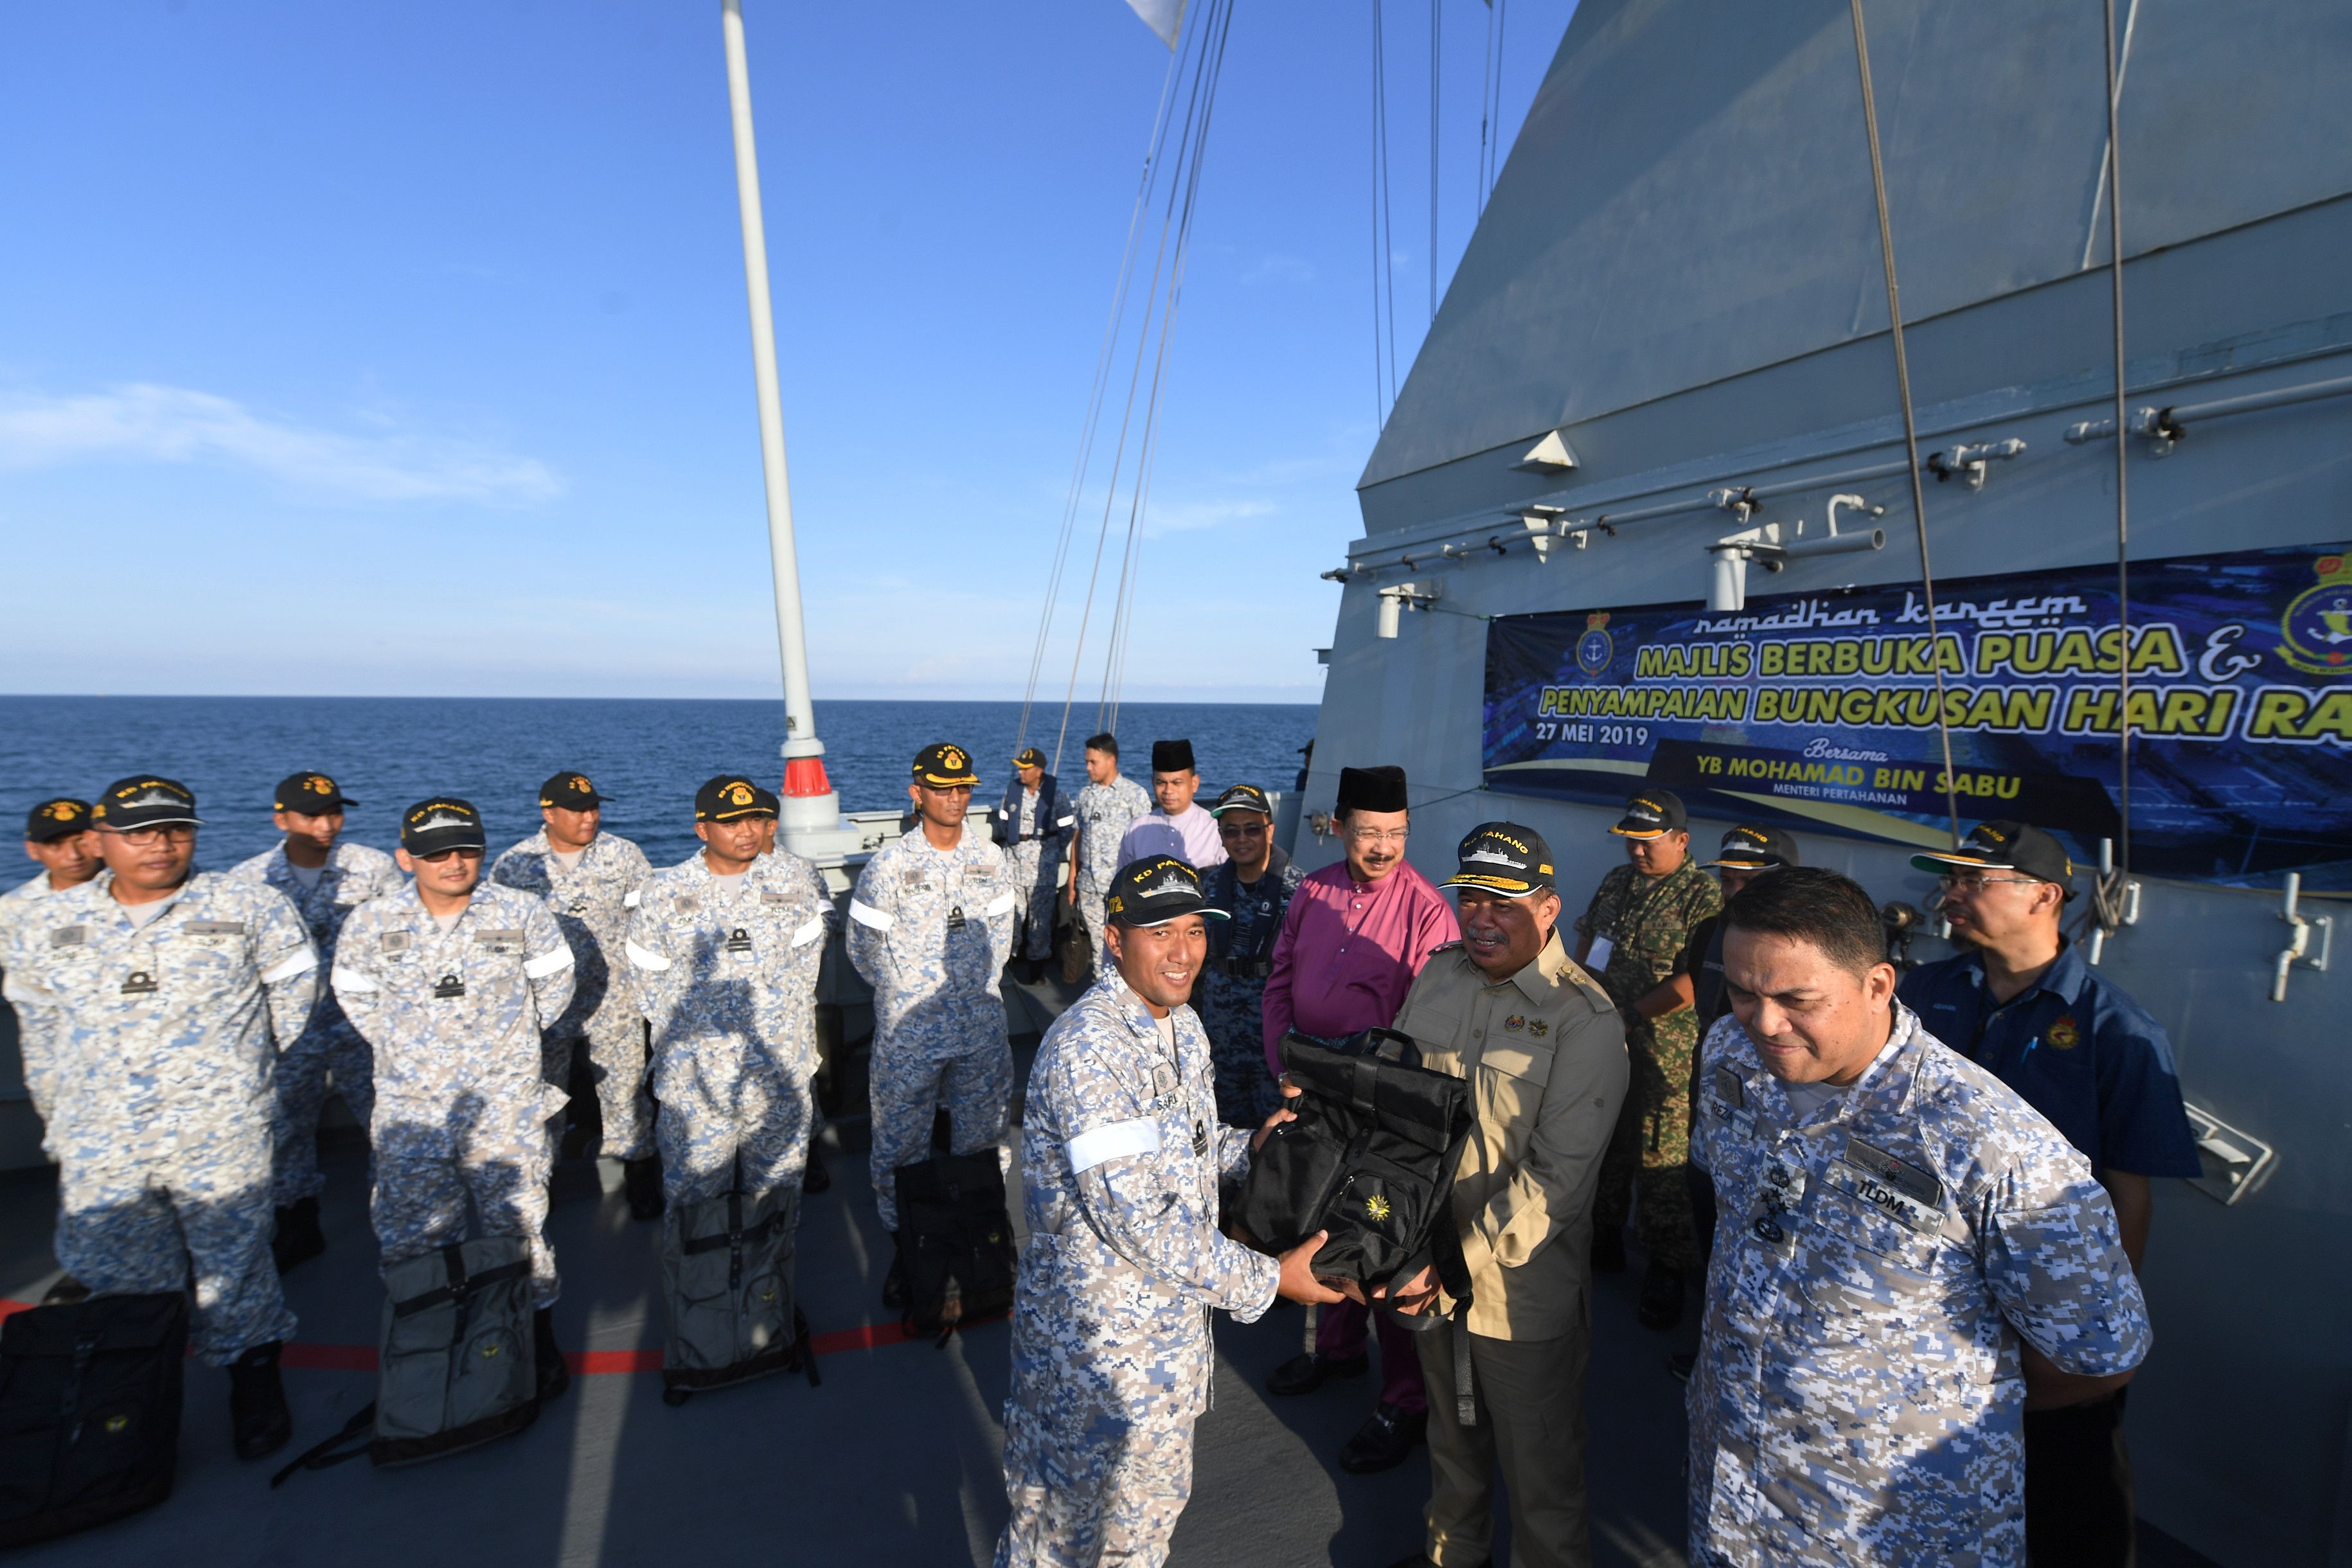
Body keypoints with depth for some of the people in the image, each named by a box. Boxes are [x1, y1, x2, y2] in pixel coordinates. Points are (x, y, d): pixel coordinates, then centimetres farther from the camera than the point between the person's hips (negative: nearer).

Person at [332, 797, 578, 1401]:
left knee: (519, 1227, 6)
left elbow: (553, 984, 7)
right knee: (413, 1237, 7)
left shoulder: (524, 913, -7)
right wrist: (404, 1047, 11)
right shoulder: (370, 923, -4)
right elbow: (354, 996, 13)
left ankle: (539, 1344, 24)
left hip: (506, 1105, -1)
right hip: (411, 1107, 2)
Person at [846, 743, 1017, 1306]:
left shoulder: (990, 857, 1)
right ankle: (903, 1249, 27)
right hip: (909, 1032, -3)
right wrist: (906, 991, 3)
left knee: (981, 1139, 16)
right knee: (901, 1146, 8)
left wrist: (981, 983, 9)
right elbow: (863, 945, -4)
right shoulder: (890, 863, -12)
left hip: (982, 1027, 4)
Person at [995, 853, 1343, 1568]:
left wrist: (1247, 1147, -3)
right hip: (1097, 1327, -8)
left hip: (1172, 1313, 8)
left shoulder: (1183, 1026, 1)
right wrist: (1268, 1279, -22)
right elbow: (1136, 1221, -30)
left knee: (1154, 1497, 26)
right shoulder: (1086, 1048, -29)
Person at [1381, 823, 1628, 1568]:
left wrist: (1458, 1264, -23)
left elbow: (1559, 1176, -22)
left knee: (1537, 1463, 15)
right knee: (1451, 1428, 28)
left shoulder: (1584, 1018, -19)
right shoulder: (1438, 975, -2)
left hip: (1523, 1286, -5)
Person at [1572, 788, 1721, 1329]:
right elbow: (1585, 940, 17)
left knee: (1660, 1153, 0)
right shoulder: (1615, 883, 10)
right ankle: (1604, 1239, 33)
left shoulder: (1703, 896, -11)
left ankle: (1667, 1266, 16)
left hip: (1665, 1050, -6)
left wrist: (1630, 1014, -18)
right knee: (1604, 1139, 16)